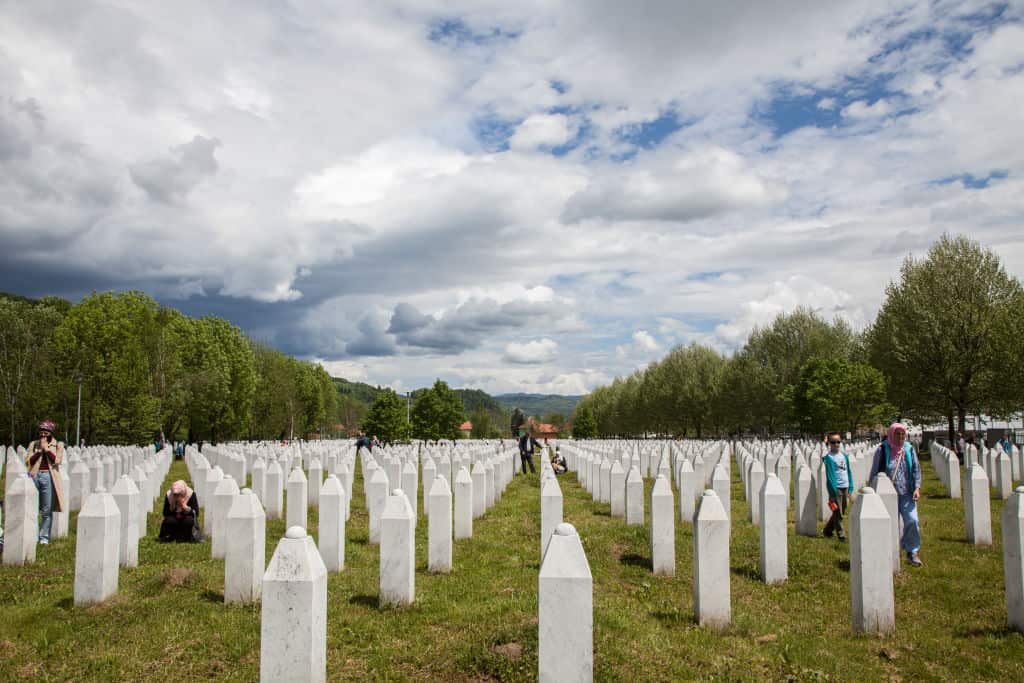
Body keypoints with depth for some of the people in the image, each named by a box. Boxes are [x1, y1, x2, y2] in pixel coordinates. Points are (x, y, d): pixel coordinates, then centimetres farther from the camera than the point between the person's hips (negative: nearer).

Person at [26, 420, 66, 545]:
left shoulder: (58, 445, 8)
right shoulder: (33, 444, 12)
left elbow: (57, 460, -6)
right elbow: (28, 461, 4)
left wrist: (46, 448, -6)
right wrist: (39, 451, -7)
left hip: (48, 477, -2)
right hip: (34, 476, 2)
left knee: (47, 511, 0)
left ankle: (44, 537, 8)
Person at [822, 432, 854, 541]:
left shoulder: (844, 456, 8)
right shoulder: (829, 457, -10)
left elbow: (849, 472, 12)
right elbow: (829, 475, -13)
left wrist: (850, 488, 7)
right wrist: (832, 493, -16)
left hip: (845, 487, 6)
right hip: (836, 488, -6)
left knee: (840, 512, 14)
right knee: (838, 513, -1)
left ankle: (827, 531, 28)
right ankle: (841, 535, 8)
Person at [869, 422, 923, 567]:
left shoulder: (909, 449, 4)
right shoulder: (882, 450, -4)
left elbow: (916, 469, 10)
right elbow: (874, 472, 1)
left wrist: (917, 487, -2)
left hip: (907, 494, 2)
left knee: (912, 521, -6)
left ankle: (912, 552, 10)